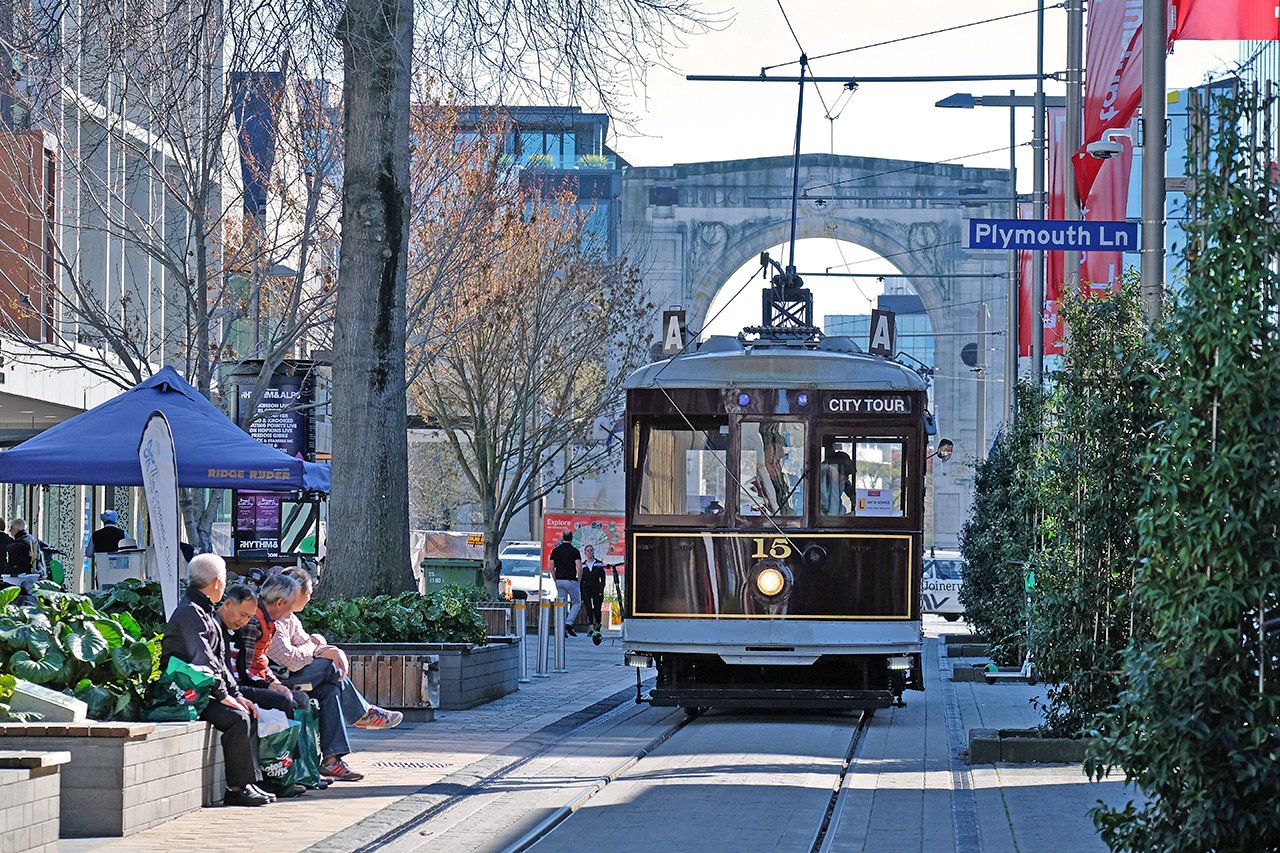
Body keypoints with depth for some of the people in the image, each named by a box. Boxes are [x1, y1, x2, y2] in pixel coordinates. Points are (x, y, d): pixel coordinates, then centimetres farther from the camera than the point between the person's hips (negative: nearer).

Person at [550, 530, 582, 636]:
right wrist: (579, 579, 1)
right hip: (571, 580, -4)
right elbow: (579, 568, -14)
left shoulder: (555, 551, 6)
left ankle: (562, 629, 6)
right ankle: (569, 623, -8)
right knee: (577, 603, 10)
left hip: (559, 580, 4)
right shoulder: (574, 551, -7)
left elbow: (551, 567, 8)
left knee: (562, 604, 10)